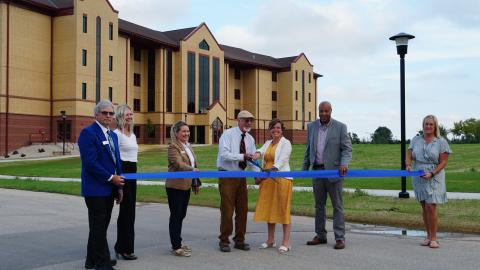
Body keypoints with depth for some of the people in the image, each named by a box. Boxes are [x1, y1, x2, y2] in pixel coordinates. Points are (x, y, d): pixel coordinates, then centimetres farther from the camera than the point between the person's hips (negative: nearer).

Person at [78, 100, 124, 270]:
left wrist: (119, 186, 13)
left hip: (109, 189, 8)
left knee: (101, 226, 14)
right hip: (95, 189, -8)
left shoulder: (113, 135, 16)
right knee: (98, 226, -2)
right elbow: (90, 162, -19)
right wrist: (111, 178, -14)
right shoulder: (88, 133, -11)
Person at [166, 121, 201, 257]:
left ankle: (178, 243, 25)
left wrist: (196, 182, 21)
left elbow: (193, 164, 21)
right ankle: (176, 247, 4)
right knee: (176, 215, -2)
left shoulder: (188, 146, 15)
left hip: (186, 186, 8)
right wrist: (192, 169, -41)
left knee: (181, 215, 14)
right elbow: (179, 164, -25)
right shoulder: (173, 147, -11)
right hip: (175, 186, -8)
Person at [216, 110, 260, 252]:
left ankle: (239, 240, 21)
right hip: (227, 176, -6)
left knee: (243, 209, 9)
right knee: (227, 209, -2)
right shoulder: (228, 134, -11)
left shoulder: (250, 139, 8)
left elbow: (251, 160, 6)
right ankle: (224, 241, 11)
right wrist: (242, 156, -32)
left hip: (241, 177, 6)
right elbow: (224, 154, -23)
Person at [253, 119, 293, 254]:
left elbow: (282, 159, -18)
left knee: (283, 209, -6)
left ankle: (286, 242, -2)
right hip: (267, 180, 7)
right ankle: (270, 240, 20)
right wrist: (257, 154, -29)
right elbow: (262, 150, -5)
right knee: (268, 209, 10)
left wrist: (274, 169, -36)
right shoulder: (268, 143, 17)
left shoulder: (286, 143, -2)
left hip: (282, 179, -7)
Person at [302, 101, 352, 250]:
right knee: (319, 205, 11)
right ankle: (320, 235, 20)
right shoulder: (312, 126, 8)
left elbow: (347, 148, -7)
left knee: (337, 205, -1)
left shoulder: (340, 127, -4)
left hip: (334, 170, -4)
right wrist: (305, 168, 11)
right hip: (317, 170, 4)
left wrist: (344, 163, -24)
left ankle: (339, 238, 3)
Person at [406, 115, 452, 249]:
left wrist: (432, 173, -18)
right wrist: (408, 165, -16)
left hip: (434, 178, -4)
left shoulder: (441, 142, -2)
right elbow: (409, 156, 6)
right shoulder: (416, 140, 9)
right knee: (424, 207, 8)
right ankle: (428, 236, 18)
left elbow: (443, 162, -5)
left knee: (431, 207, -10)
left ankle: (433, 238, -1)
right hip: (418, 178, 4)